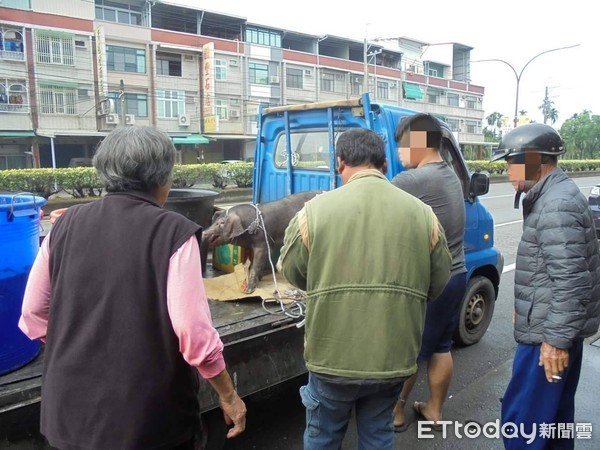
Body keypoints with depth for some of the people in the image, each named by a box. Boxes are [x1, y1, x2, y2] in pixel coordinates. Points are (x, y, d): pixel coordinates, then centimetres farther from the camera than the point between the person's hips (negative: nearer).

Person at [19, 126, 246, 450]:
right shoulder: (173, 232, -16)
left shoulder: (66, 225, -2)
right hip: (148, 416, -3)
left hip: (71, 410, 4)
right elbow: (194, 332, -20)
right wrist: (228, 395, -6)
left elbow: (33, 317, 5)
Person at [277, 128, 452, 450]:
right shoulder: (422, 213, -4)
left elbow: (291, 272, 1)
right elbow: (438, 283, 6)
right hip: (394, 355, 3)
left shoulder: (315, 209, -12)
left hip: (333, 355, -2)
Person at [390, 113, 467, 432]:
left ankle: (395, 412, 25)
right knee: (441, 347, 18)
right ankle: (434, 410, 33)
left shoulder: (412, 180, -21)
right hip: (455, 276, 8)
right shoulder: (451, 176, 8)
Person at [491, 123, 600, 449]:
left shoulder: (556, 206, -22)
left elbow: (570, 280, -26)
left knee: (521, 417, -2)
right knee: (555, 412, 23)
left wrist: (556, 339, -22)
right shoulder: (554, 196, 12)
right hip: (559, 329, 11)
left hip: (549, 333, -11)